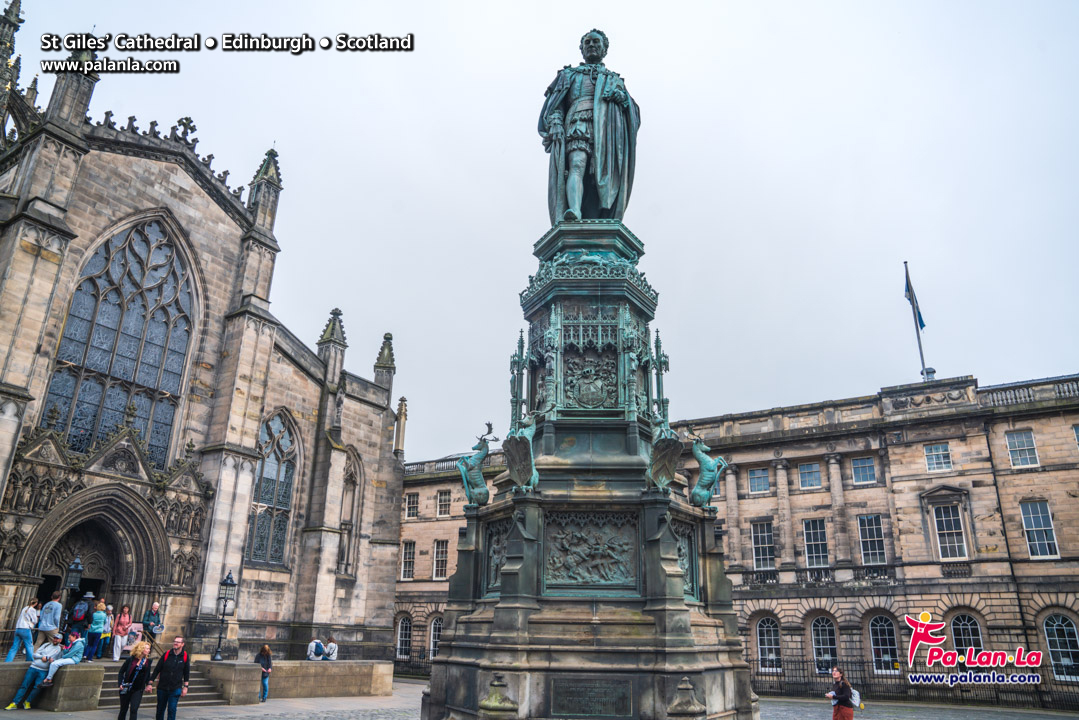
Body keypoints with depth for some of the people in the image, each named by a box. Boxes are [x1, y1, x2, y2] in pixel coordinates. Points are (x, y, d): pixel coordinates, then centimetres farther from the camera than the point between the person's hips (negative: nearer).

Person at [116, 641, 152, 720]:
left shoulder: (148, 661, 2)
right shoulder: (131, 660, -6)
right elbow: (121, 671, -1)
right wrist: (120, 684, -11)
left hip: (138, 690, 1)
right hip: (126, 689, -1)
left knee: (134, 709, -9)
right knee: (123, 709, 11)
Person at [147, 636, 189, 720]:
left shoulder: (185, 656, -2)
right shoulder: (166, 654, -3)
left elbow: (186, 673, 6)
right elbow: (157, 669, 3)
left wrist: (185, 687, 3)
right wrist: (150, 683, -1)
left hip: (175, 689, -1)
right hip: (162, 688, 1)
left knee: (172, 710, -6)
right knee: (160, 710, 12)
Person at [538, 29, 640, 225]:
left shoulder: (614, 80, 33)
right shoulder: (570, 75, 29)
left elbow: (633, 112, 21)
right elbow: (556, 104, 15)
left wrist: (622, 97, 0)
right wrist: (555, 123, -6)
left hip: (607, 132, 2)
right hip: (578, 126, -2)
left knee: (603, 175, -14)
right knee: (577, 165, -28)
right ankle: (574, 211, -47)